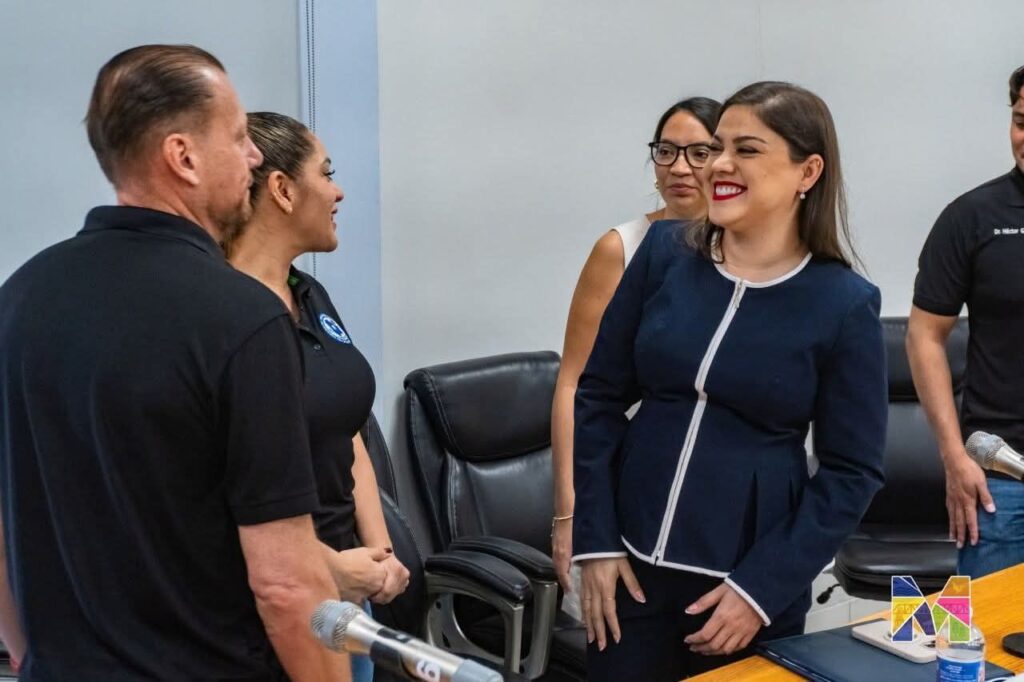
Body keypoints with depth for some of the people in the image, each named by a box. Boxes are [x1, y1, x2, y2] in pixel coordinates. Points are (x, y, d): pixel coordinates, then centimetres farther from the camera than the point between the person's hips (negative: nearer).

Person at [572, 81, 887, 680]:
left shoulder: (845, 303, -8)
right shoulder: (665, 252, -2)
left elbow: (853, 472, -5)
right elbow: (599, 397, 2)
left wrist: (761, 587, -10)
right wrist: (597, 540, -2)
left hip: (751, 583, -2)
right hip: (633, 562, 2)